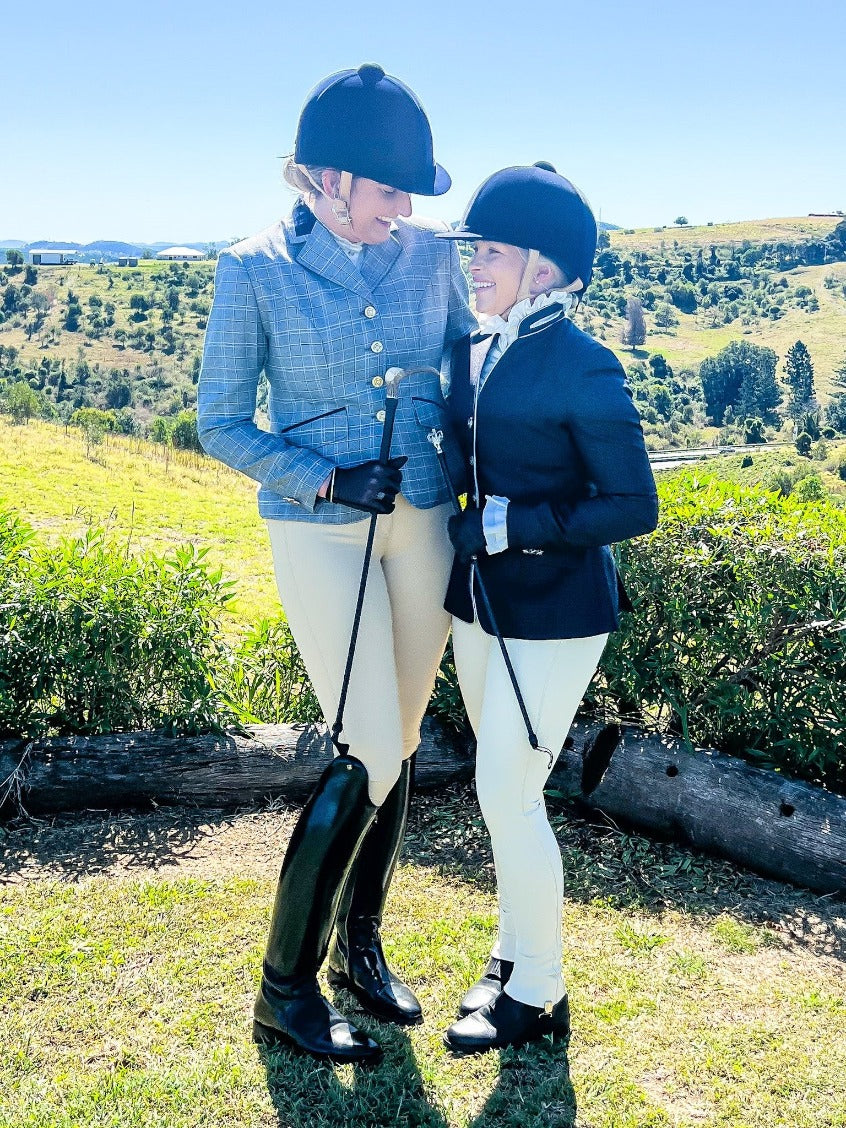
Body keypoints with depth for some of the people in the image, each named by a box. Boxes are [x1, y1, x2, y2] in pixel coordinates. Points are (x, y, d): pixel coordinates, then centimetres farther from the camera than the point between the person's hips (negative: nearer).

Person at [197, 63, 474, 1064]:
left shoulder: (428, 256, 2)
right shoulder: (256, 271, -8)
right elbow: (220, 422, -3)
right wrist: (323, 479, -16)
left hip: (422, 525, 5)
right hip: (318, 533, -4)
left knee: (400, 746, 10)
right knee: (368, 758, -9)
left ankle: (359, 945, 32)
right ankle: (284, 988, 10)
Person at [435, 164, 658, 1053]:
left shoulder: (583, 370, -16)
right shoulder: (472, 351, 5)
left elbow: (633, 506, -15)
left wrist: (509, 526, -20)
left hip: (555, 612, -7)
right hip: (480, 604, 7)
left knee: (507, 793, -3)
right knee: (504, 789, 16)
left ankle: (538, 995, 17)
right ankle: (514, 954, 35)